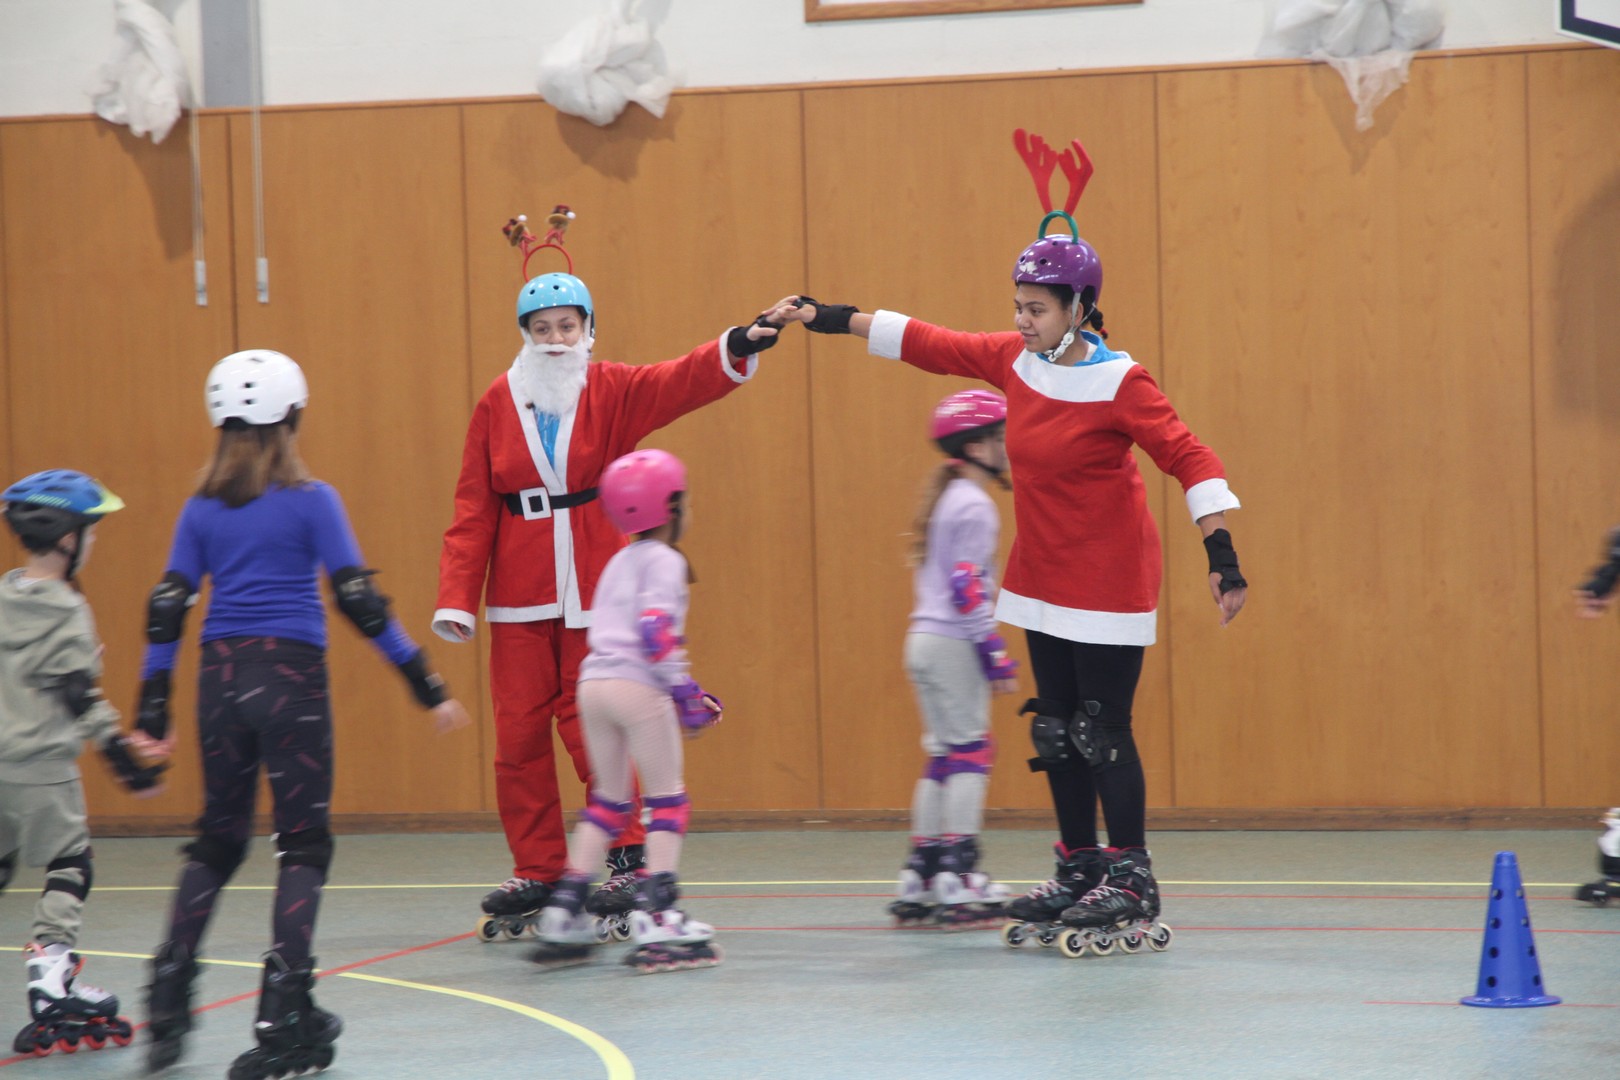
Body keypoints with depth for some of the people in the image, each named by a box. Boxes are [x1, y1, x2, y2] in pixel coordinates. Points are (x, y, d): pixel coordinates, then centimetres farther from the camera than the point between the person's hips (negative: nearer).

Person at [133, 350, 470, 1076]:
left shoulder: (203, 510, 6)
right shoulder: (310, 501, -5)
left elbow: (167, 609, 4)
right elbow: (358, 599, -9)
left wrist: (152, 712, 9)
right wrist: (426, 684, -4)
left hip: (221, 680, 4)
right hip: (291, 679, -4)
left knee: (218, 839, 17)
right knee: (303, 845, 3)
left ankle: (168, 1003, 8)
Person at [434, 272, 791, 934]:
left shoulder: (613, 393, 1)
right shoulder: (497, 405, 3)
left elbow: (681, 383, -17)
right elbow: (473, 513, 2)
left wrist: (739, 348, -37)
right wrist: (456, 599, -6)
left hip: (594, 593, -2)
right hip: (518, 599, 2)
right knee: (519, 734, 2)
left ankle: (630, 860, 11)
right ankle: (536, 872, 13)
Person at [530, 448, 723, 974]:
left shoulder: (620, 562, 23)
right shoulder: (664, 562, -2)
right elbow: (656, 629, -16)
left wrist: (682, 689, 26)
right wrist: (683, 691, -17)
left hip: (594, 680, 8)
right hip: (636, 688, -8)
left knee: (608, 801, 17)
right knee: (667, 801, 0)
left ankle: (565, 913, 14)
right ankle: (657, 918, -8)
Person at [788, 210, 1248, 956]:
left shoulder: (1118, 383, -18)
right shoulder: (1014, 361, 1)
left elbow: (1189, 459, -21)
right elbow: (926, 344, 11)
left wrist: (1221, 555, -28)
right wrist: (835, 320, 12)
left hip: (1108, 583, -7)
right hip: (1043, 582, 7)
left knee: (1103, 732, -6)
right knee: (1057, 731, 11)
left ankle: (1132, 882, 2)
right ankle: (1080, 871, 21)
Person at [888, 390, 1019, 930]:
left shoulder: (946, 502, 17)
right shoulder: (974, 507, -12)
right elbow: (968, 587, -18)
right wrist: (995, 652, -17)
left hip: (926, 640, 9)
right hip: (952, 644, -9)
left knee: (944, 758, 11)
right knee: (970, 753, -8)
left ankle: (918, 884, 11)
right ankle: (960, 882, -11)